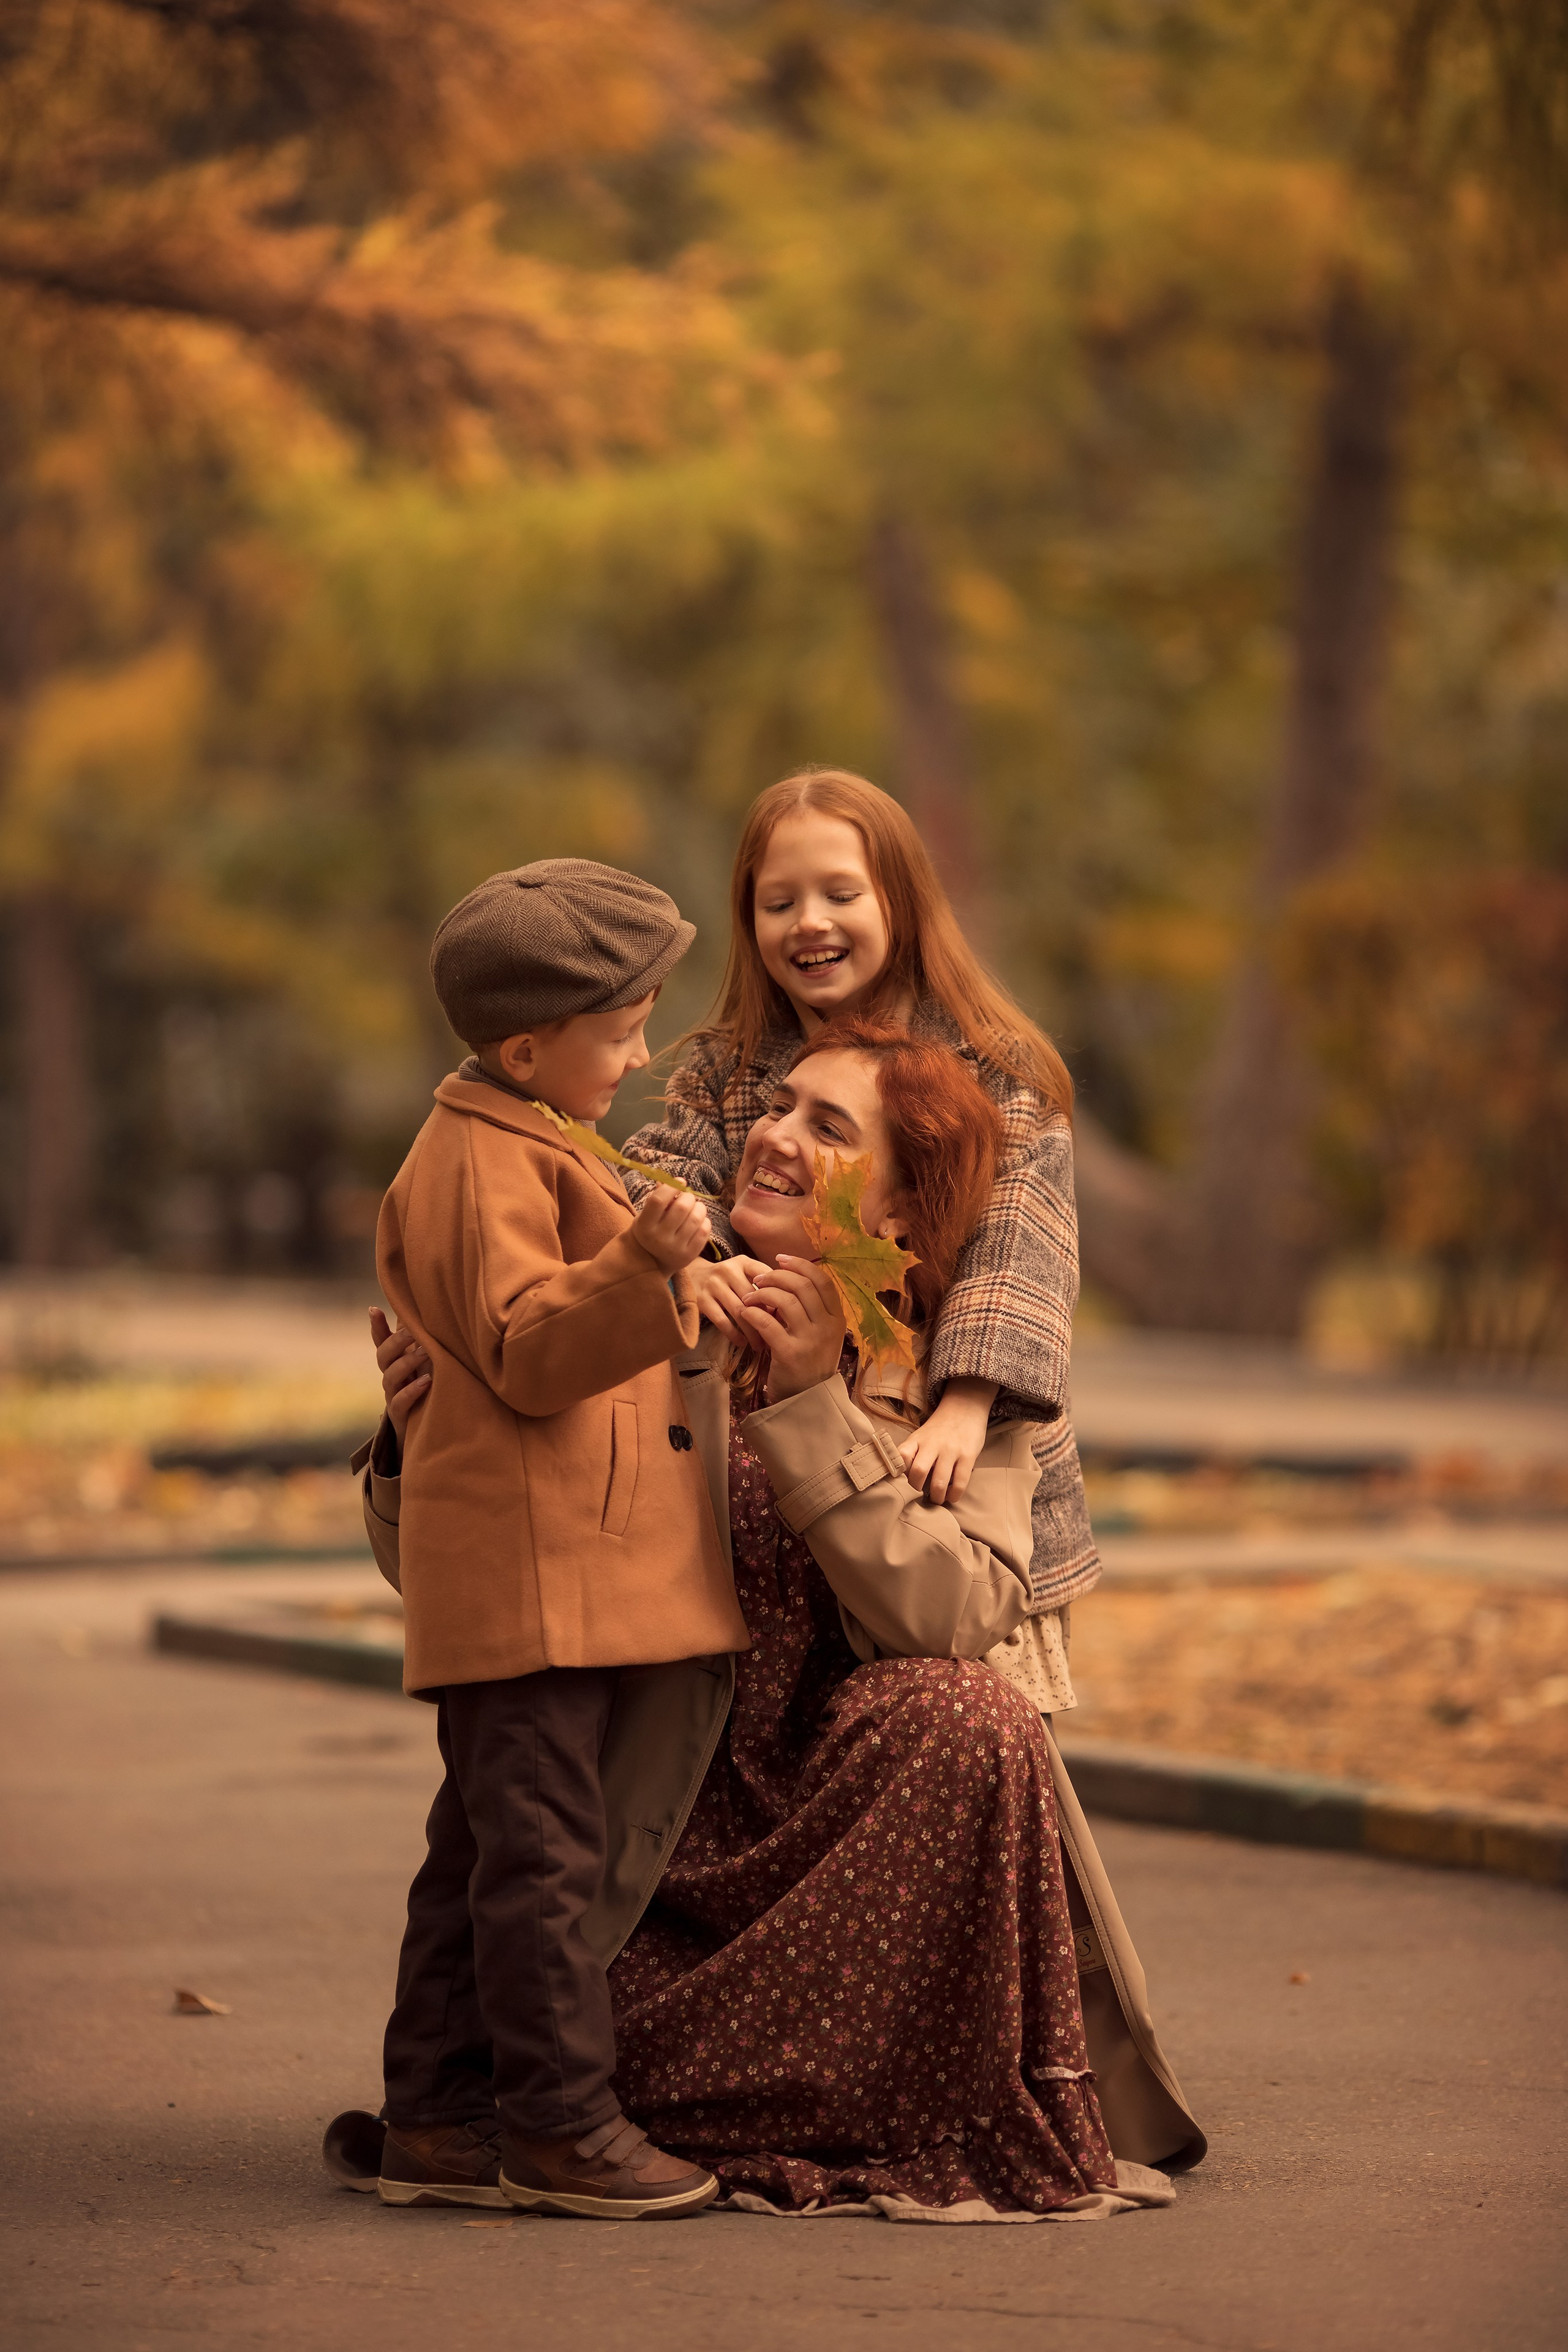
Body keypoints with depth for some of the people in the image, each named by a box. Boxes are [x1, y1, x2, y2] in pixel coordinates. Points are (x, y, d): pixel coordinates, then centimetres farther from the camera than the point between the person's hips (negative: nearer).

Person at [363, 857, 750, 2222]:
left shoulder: (491, 1151, 23)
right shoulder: (492, 1166, -12)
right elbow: (528, 1353, -23)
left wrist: (654, 1285, 42)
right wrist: (641, 1264, -36)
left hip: (550, 1572, 11)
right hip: (531, 1573, -11)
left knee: (485, 1848, 11)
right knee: (542, 1847, -8)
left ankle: (438, 2122, 15)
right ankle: (560, 2124, -5)